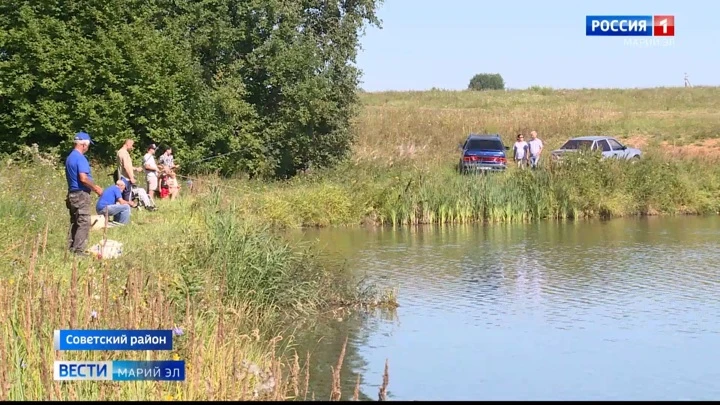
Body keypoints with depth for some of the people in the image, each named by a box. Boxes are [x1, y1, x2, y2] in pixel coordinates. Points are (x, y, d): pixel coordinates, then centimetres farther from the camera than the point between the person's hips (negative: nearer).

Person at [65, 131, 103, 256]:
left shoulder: (70, 157, 14)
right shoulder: (80, 158, -16)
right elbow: (83, 178, -24)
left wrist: (93, 186, 21)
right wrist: (95, 188, -10)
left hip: (72, 194, 10)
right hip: (81, 194, -10)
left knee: (75, 222, 14)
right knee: (84, 223, -7)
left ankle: (71, 248, 15)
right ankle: (78, 250, -10)